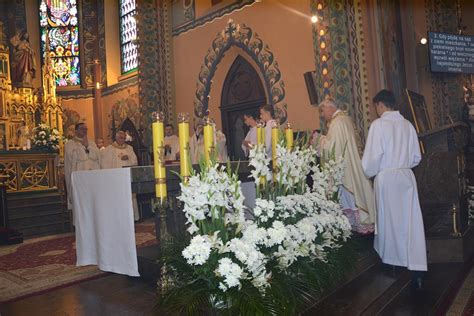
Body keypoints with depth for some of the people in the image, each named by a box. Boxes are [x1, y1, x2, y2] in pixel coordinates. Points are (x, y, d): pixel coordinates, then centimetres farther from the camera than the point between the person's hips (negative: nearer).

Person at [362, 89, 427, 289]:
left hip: (386, 177, -4)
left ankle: (390, 260, 28)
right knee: (411, 222, 4)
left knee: (389, 220, 11)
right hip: (407, 176, 4)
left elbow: (373, 156, -12)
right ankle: (416, 269, 1)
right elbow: (416, 157, 10)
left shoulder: (379, 124, -10)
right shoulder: (407, 124, 5)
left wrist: (367, 174, 4)